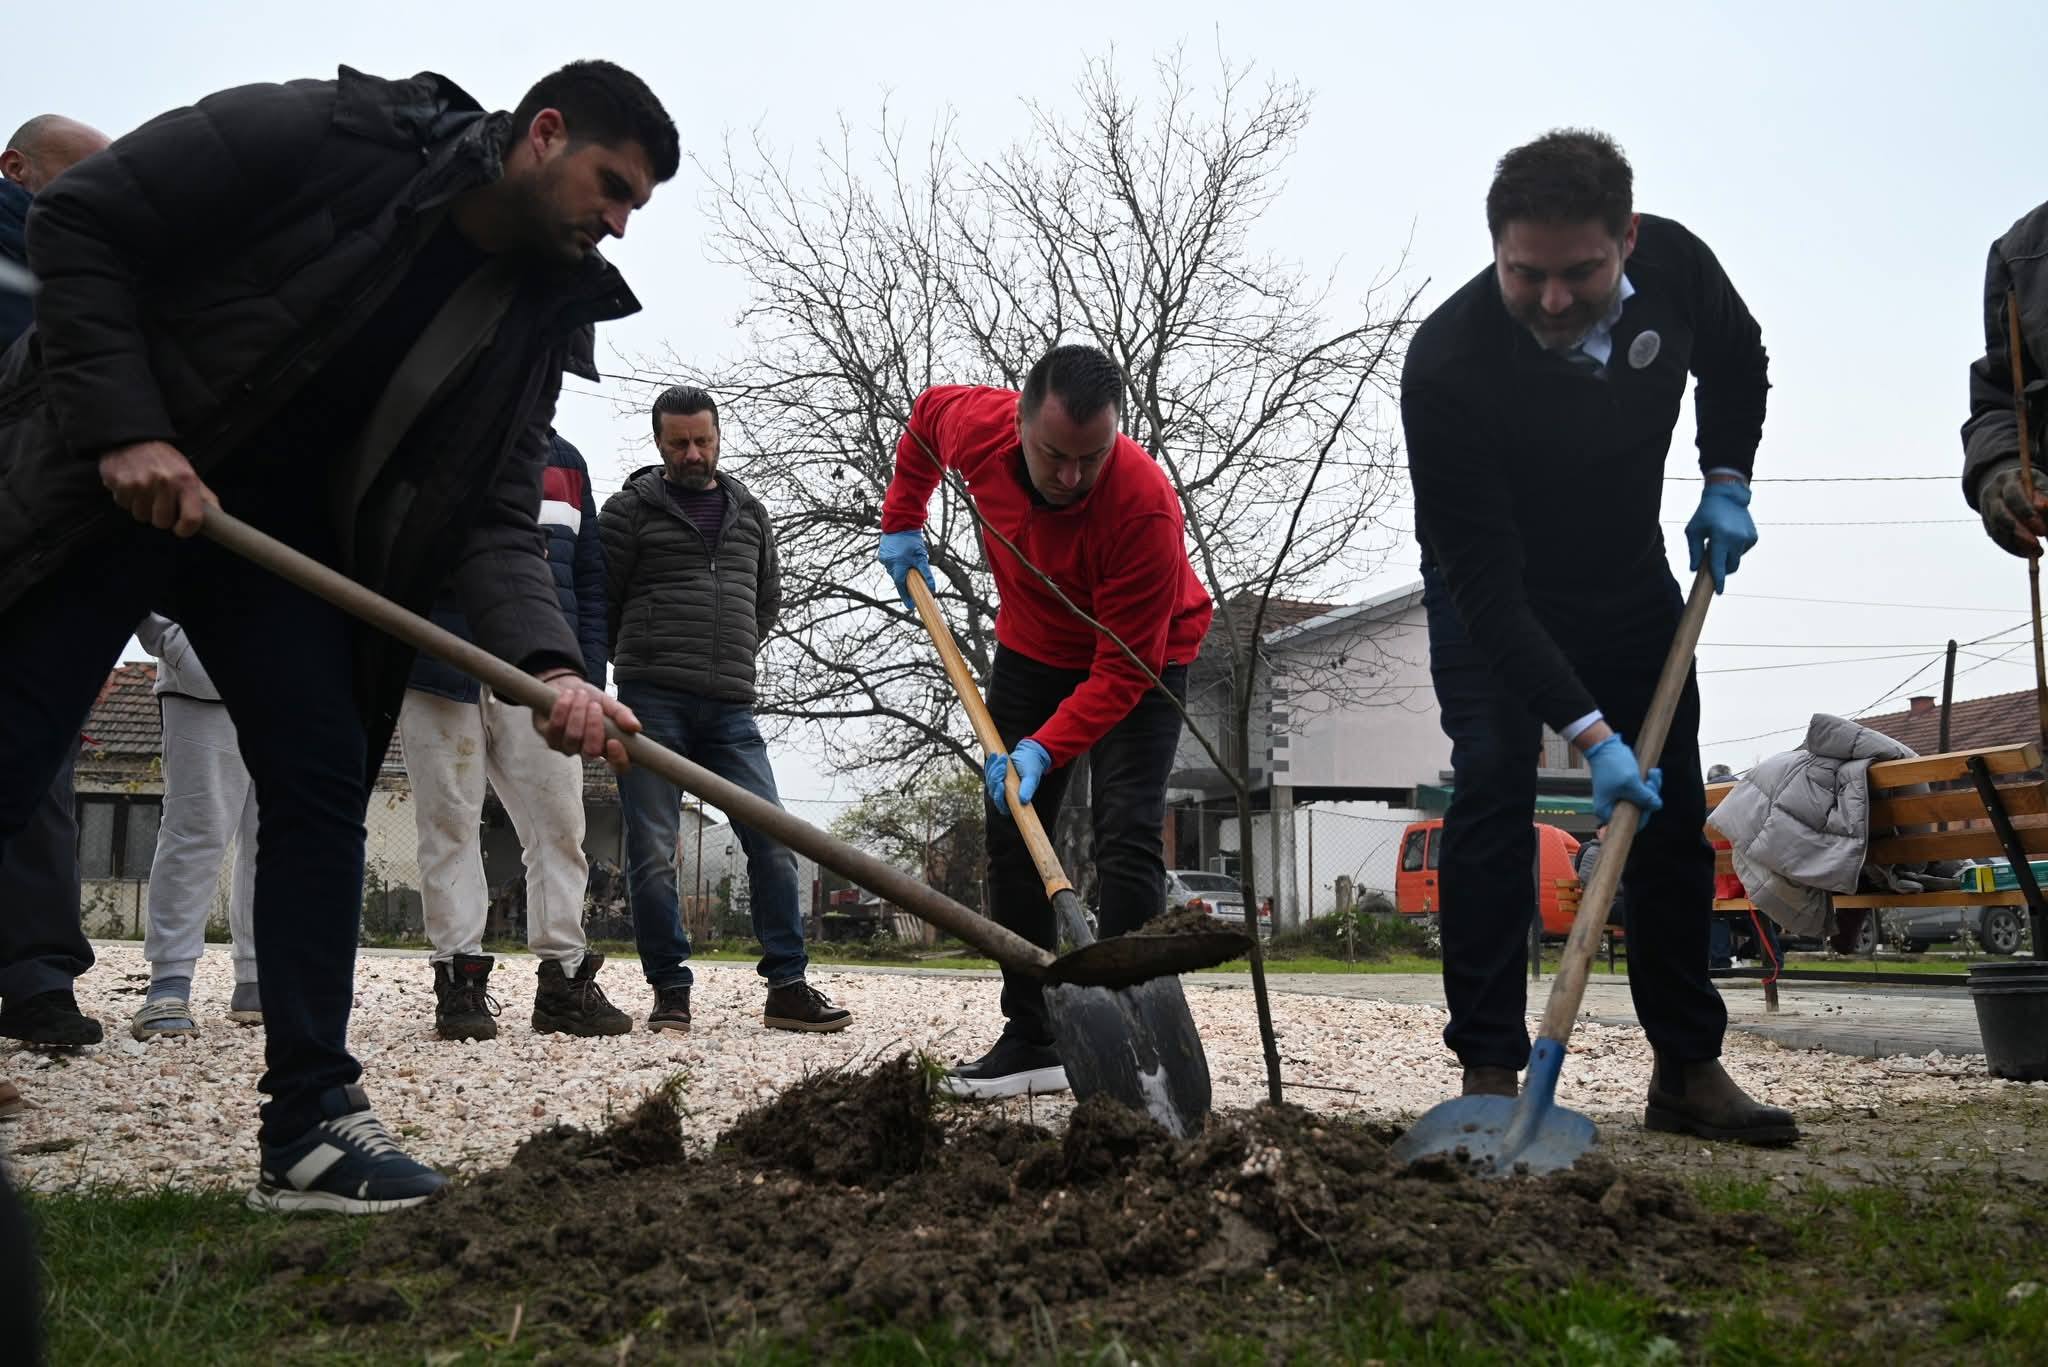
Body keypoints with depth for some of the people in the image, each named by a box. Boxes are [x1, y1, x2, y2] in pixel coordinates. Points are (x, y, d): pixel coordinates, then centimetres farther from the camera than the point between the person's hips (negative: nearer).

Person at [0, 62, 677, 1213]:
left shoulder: (539, 321, -1)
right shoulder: (327, 133, -17)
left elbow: (494, 519, -6)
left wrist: (551, 666, -25)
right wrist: (125, 426, -23)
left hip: (285, 525, 6)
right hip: (106, 482, -5)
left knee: (325, 782, -6)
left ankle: (310, 1123, -2)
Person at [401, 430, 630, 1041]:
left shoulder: (564, 461, 18)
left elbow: (589, 578, 18)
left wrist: (589, 681, 9)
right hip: (440, 675, -3)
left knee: (559, 823, -1)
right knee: (450, 823, -1)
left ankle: (565, 979, 5)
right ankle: (460, 978, 4)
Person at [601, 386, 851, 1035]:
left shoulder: (749, 512, 18)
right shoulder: (630, 508, 5)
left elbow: (768, 597, 28)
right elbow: (599, 600, 6)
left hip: (730, 710, 3)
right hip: (653, 704, -3)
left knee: (773, 842, -5)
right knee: (653, 853, -3)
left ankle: (787, 986, 0)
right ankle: (670, 993, 6)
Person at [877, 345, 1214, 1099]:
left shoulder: (1145, 505, -38)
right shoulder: (975, 424, -24)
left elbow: (1123, 669, -33)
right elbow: (927, 411, 4)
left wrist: (1047, 747, -42)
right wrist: (901, 520, 1)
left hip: (1141, 660, -5)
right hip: (1033, 649, 5)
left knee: (1126, 838, -18)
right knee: (1011, 835, 2)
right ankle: (1031, 1041, 7)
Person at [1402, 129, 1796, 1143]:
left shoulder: (1676, 266, -21)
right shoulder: (1447, 365, -35)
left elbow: (1737, 362, 6)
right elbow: (1484, 581, -34)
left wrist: (1725, 482, -7)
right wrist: (1590, 734, -38)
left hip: (1632, 582, 4)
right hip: (1493, 601, -4)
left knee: (1672, 808, 1)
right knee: (1491, 787, -19)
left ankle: (1688, 1069, 10)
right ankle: (1490, 1071, -12)